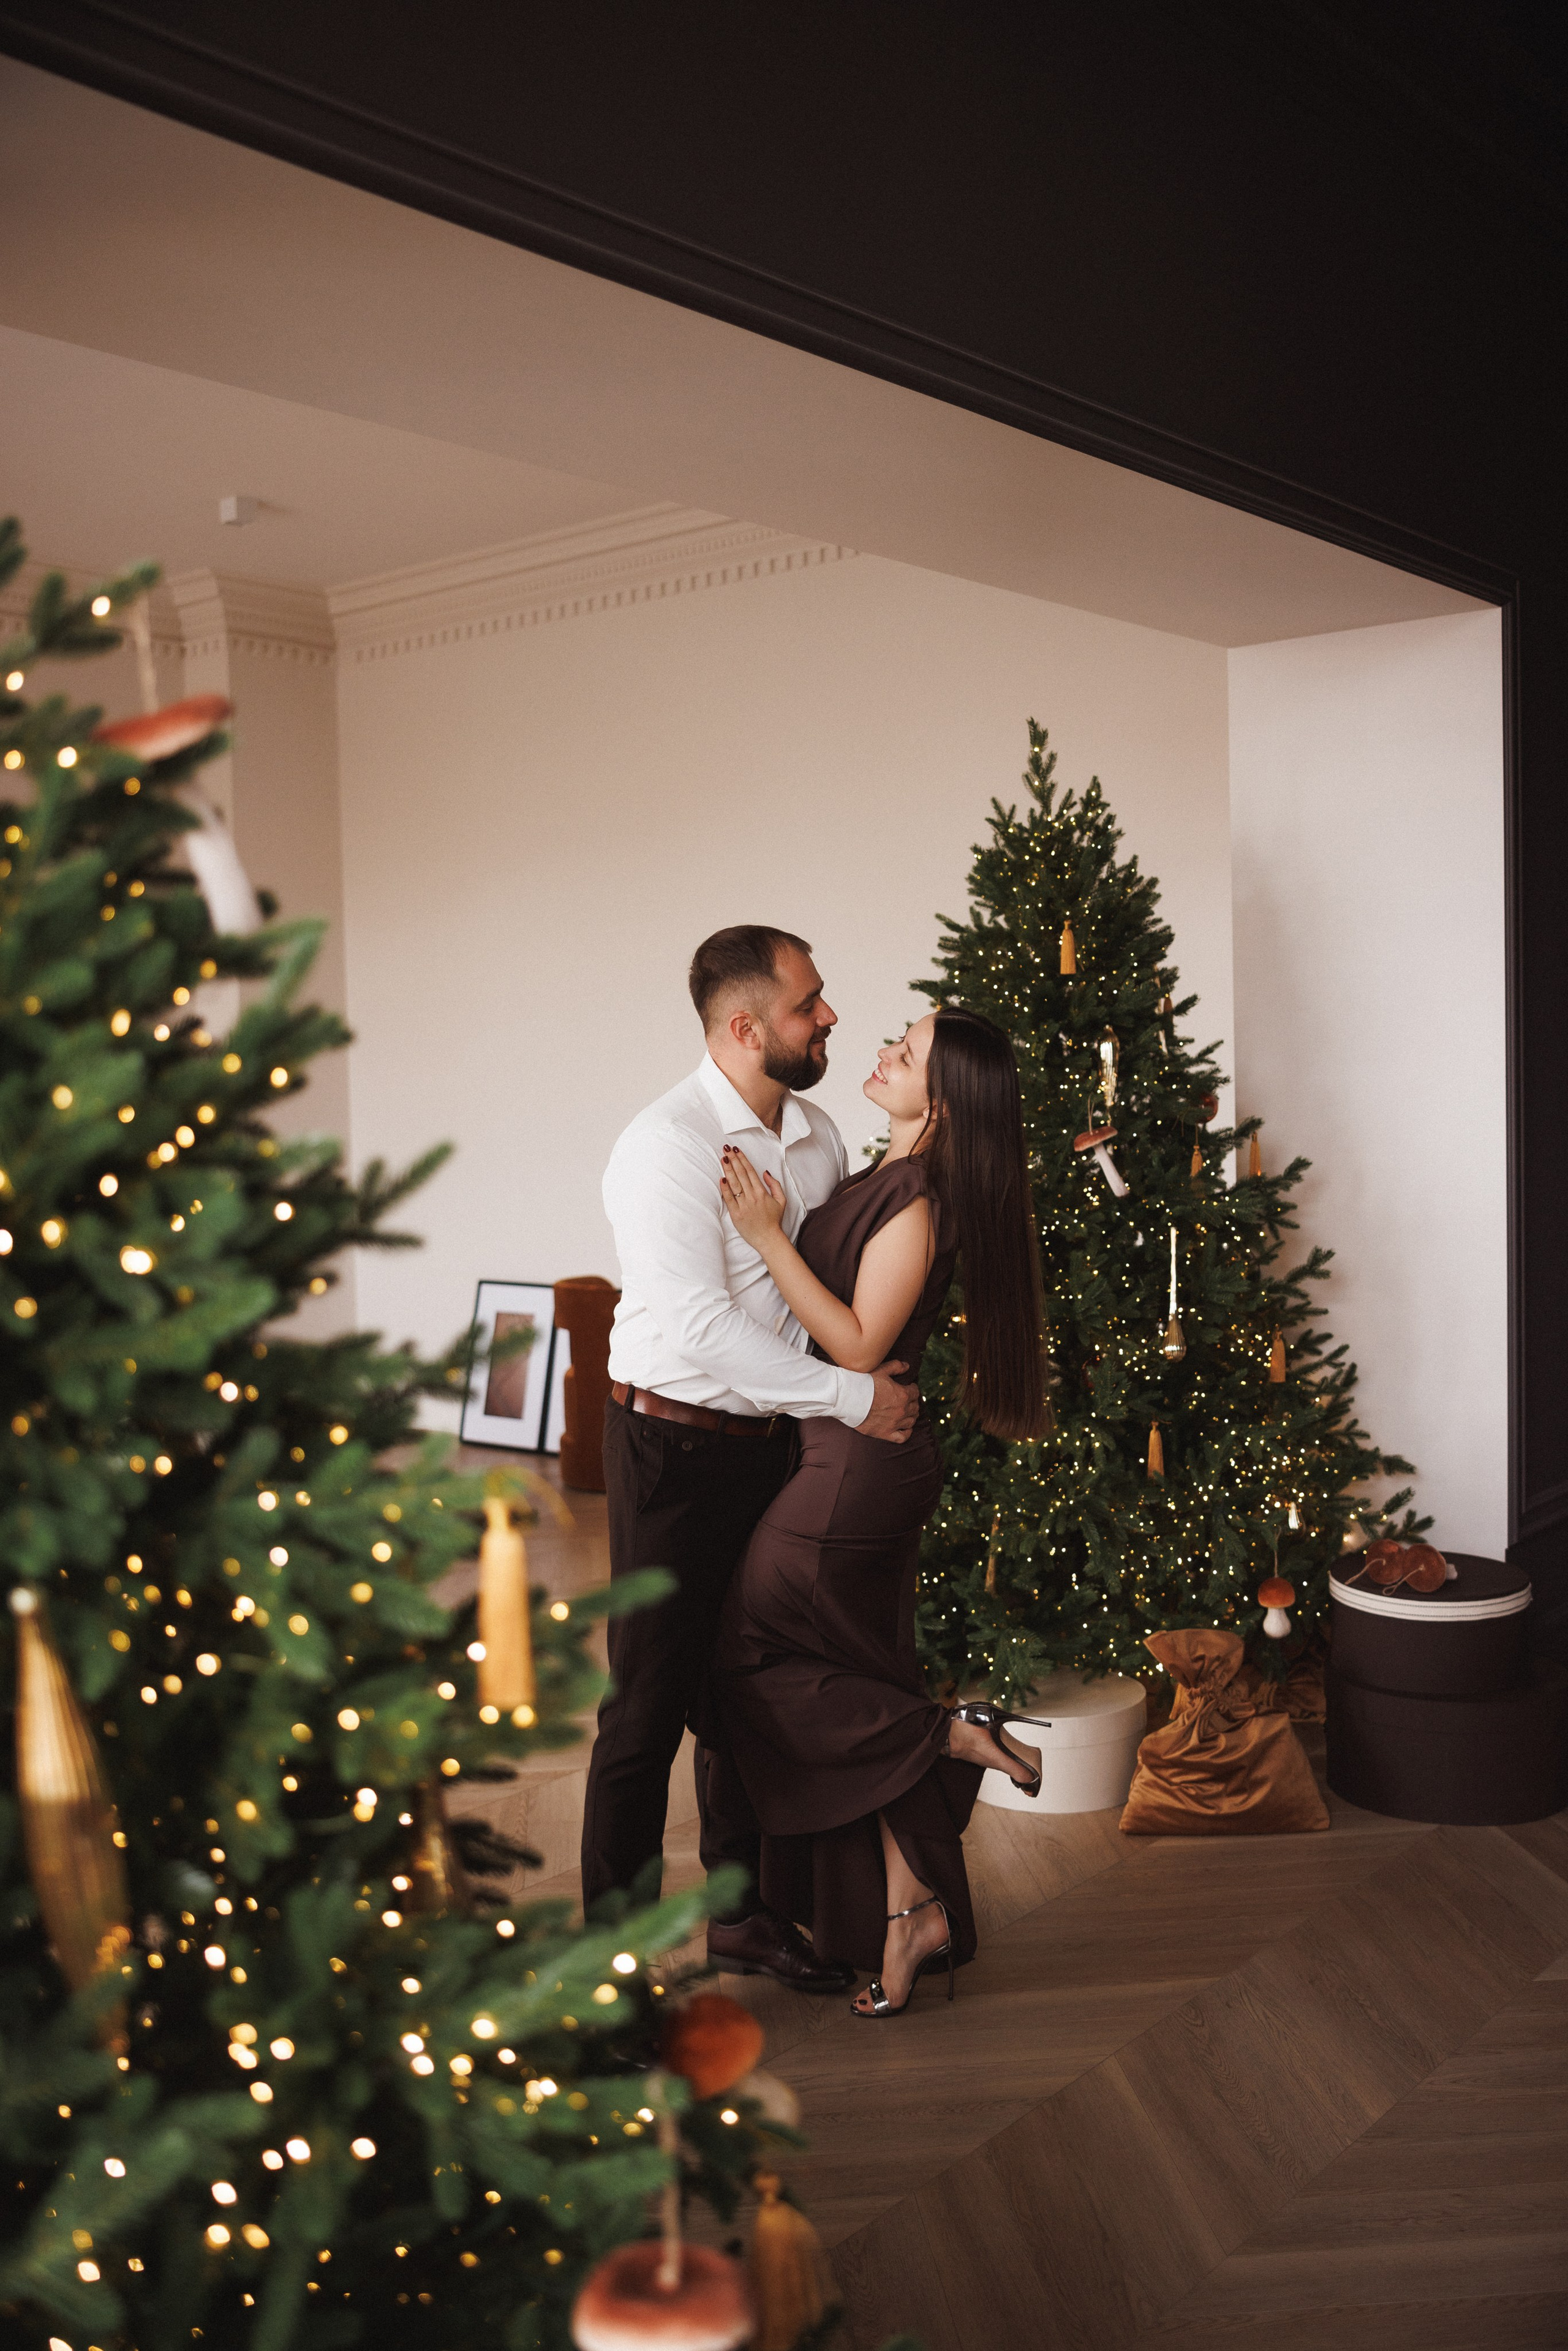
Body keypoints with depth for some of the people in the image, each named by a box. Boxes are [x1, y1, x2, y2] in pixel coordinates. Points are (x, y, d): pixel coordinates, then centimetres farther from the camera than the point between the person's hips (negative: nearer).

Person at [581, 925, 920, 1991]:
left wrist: (878, 1370, -1)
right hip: (677, 1451, -7)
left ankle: (745, 1912, 34)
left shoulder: (818, 1135, 7)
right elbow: (702, 1327, -25)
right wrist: (854, 1396, -22)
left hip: (776, 1444, 7)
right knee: (650, 1705, 0)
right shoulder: (666, 1146, -18)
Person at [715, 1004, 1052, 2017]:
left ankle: (958, 1735, 5)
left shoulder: (918, 1200, -19)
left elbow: (859, 1345, -22)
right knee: (867, 1678, 14)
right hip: (851, 1460, 9)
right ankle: (915, 1907, 22)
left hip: (859, 1467, -9)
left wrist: (769, 1235, -22)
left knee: (752, 1659, 4)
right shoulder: (887, 1177, 9)